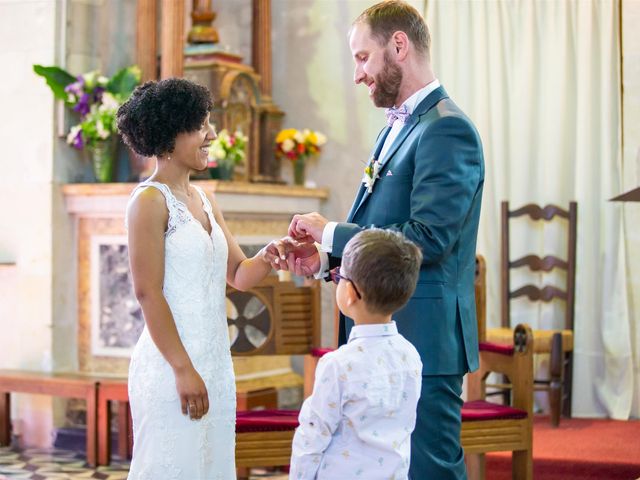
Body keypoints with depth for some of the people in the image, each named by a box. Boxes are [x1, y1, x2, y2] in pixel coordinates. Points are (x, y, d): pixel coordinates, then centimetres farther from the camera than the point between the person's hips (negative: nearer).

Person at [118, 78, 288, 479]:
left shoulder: (205, 200, 13)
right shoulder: (151, 201, -11)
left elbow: (238, 274, 16)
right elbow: (148, 293, -15)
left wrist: (267, 258, -6)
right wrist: (183, 369, -18)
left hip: (215, 362, 8)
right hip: (171, 366, -8)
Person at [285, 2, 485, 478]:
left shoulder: (446, 129, -14)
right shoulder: (396, 128, 17)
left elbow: (427, 238, -23)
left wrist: (331, 232, -14)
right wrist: (326, 259, 7)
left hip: (422, 341, -10)